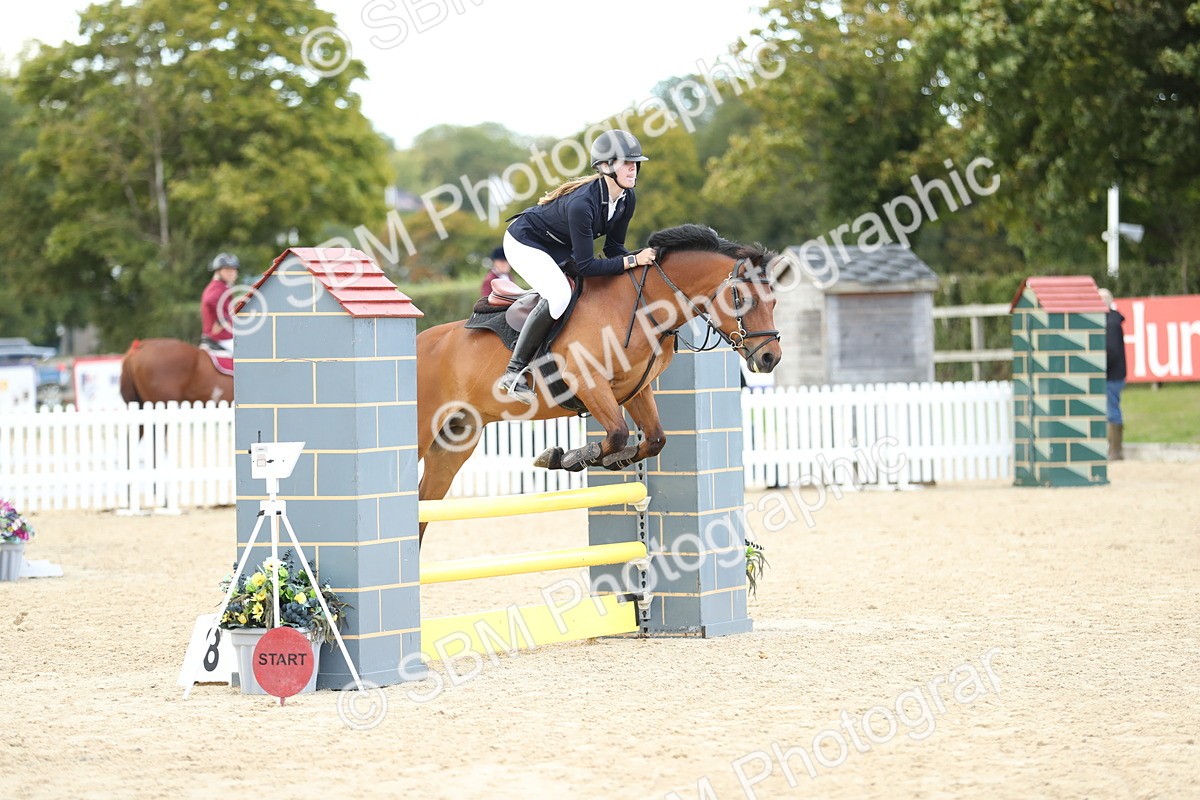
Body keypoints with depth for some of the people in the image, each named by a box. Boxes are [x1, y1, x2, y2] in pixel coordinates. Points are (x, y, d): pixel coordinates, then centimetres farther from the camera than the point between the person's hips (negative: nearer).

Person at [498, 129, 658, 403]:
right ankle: (514, 372, -22)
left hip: (560, 248, 9)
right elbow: (585, 266, -35)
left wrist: (641, 258, -21)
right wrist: (633, 261, -37)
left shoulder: (627, 199, -13)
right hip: (525, 243, -9)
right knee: (559, 294, -31)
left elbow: (613, 249, -3)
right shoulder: (581, 204, -38)